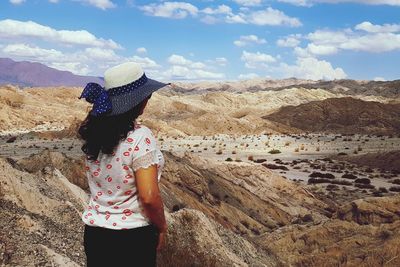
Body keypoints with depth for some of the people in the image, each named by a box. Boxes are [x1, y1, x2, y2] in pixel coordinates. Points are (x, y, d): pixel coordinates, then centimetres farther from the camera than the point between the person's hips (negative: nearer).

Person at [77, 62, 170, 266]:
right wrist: (161, 228, -6)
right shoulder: (140, 137, -22)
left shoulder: (94, 131, -3)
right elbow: (149, 197, -24)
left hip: (94, 230, 6)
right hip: (133, 236, -6)